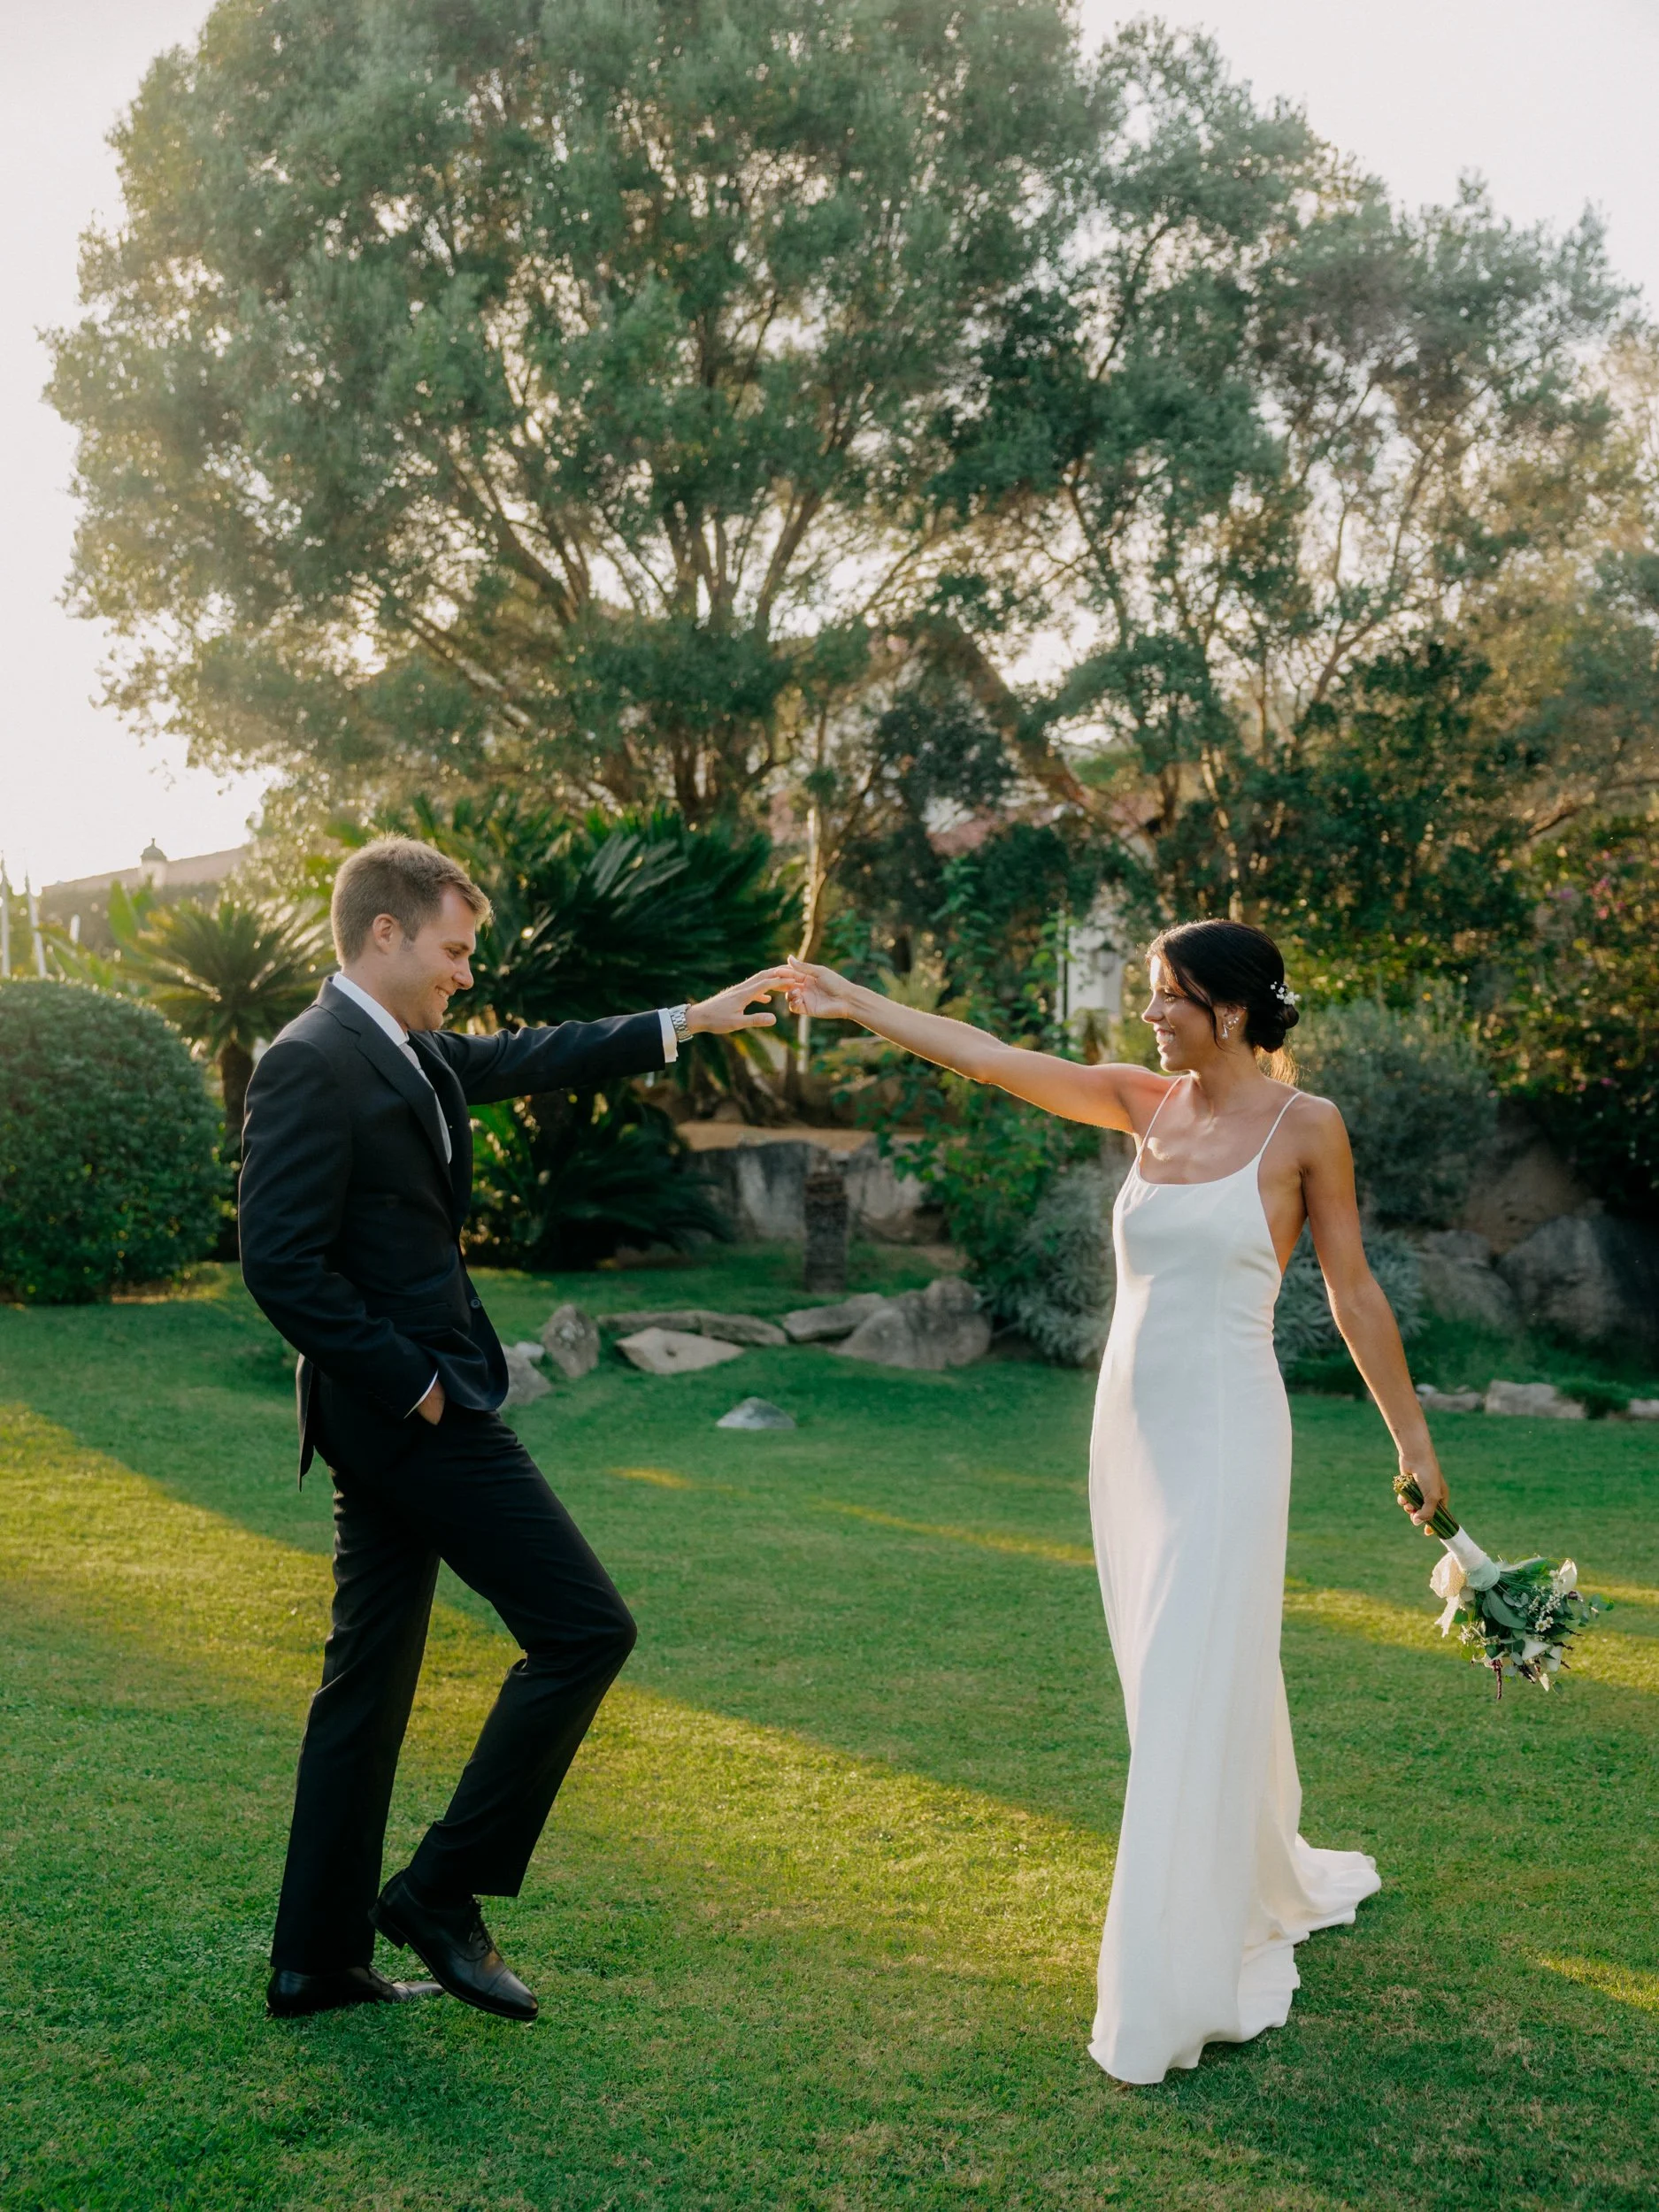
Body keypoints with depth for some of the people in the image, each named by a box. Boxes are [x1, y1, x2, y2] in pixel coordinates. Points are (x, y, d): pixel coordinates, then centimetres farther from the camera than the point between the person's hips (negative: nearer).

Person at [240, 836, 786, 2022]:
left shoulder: (413, 1053, 12)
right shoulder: (311, 1065, -16)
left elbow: (527, 1058, 27)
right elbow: (283, 1264, -21)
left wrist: (685, 1022, 27)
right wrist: (409, 1381, -16)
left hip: (402, 1406, 10)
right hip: (410, 1403, -10)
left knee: (370, 1677, 14)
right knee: (586, 1627, -5)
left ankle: (319, 1956, 23)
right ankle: (444, 1890, 5)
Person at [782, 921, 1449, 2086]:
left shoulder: (1304, 1128, -7)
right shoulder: (1145, 1103, 6)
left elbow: (1354, 1290, -1)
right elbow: (991, 1056, 4)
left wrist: (1414, 1440, 2)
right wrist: (855, 1003, 2)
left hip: (1227, 1434, -6)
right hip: (1132, 1429, 6)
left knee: (1196, 1696, -5)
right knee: (1175, 1683, 16)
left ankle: (1180, 1988, 5)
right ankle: (1268, 1887, 39)